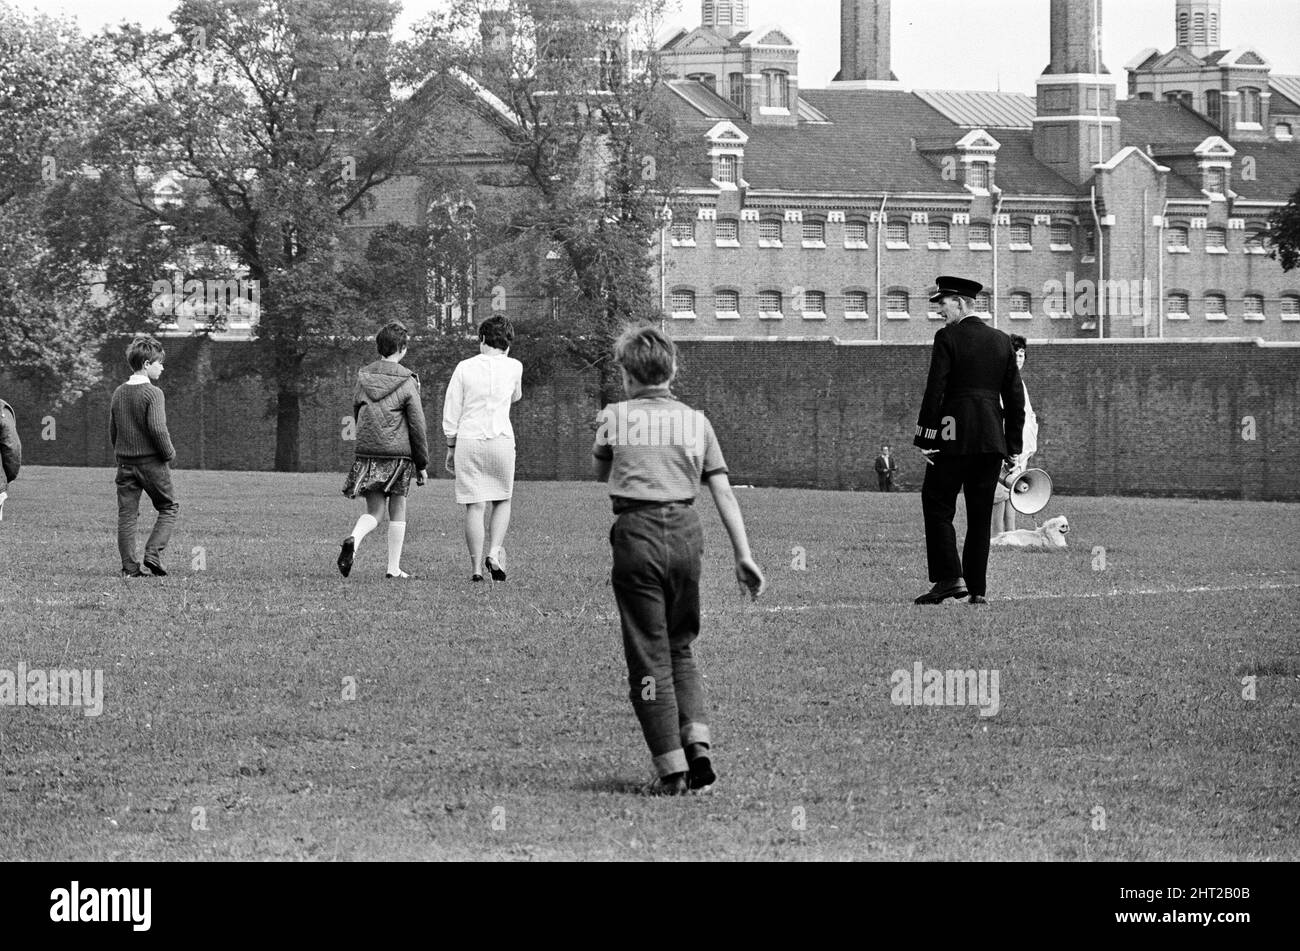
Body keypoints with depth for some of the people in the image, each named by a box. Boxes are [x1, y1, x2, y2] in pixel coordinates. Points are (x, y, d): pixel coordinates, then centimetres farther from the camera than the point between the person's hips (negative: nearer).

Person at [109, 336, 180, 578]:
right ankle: (153, 553, -4)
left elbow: (112, 430, 12)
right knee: (169, 508, 10)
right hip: (152, 462, -5)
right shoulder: (153, 394, -13)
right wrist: (169, 453, -7)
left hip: (125, 461, 5)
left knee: (127, 514, 6)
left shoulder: (118, 393, 7)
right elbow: (157, 428, -22)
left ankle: (129, 567, 3)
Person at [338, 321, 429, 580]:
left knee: (374, 511, 8)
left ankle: (353, 540, -22)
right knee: (397, 510, 9)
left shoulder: (363, 377, 5)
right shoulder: (406, 383, -7)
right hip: (398, 453, -3)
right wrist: (422, 464, 4)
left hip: (366, 452, 3)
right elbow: (417, 427, -5)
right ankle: (394, 567, 10)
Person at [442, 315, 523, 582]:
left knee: (474, 505, 1)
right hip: (501, 440, 0)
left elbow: (451, 414, 2)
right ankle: (495, 552, -2)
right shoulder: (513, 367, 2)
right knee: (502, 500, 17)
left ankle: (476, 567, -1)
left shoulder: (464, 368, 0)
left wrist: (451, 449, 11)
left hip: (468, 440, 0)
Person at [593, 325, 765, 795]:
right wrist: (743, 555, 8)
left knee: (648, 657, 2)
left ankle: (671, 768, -2)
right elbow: (724, 492, 7)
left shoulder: (614, 417, 3)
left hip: (637, 532, -3)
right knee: (680, 648, 19)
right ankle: (697, 740, -1)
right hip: (686, 531, 3)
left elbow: (601, 472, 20)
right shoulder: (695, 420, 10)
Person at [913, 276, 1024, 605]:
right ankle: (978, 589, 7)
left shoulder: (948, 338, -6)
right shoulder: (1002, 341, 11)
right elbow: (1015, 396, 12)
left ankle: (951, 578, -12)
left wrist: (924, 439, -8)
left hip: (954, 438, -6)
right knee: (980, 515, 9)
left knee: (937, 506, 0)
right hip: (992, 439, 6)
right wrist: (1013, 447, 16)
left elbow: (935, 391, -11)